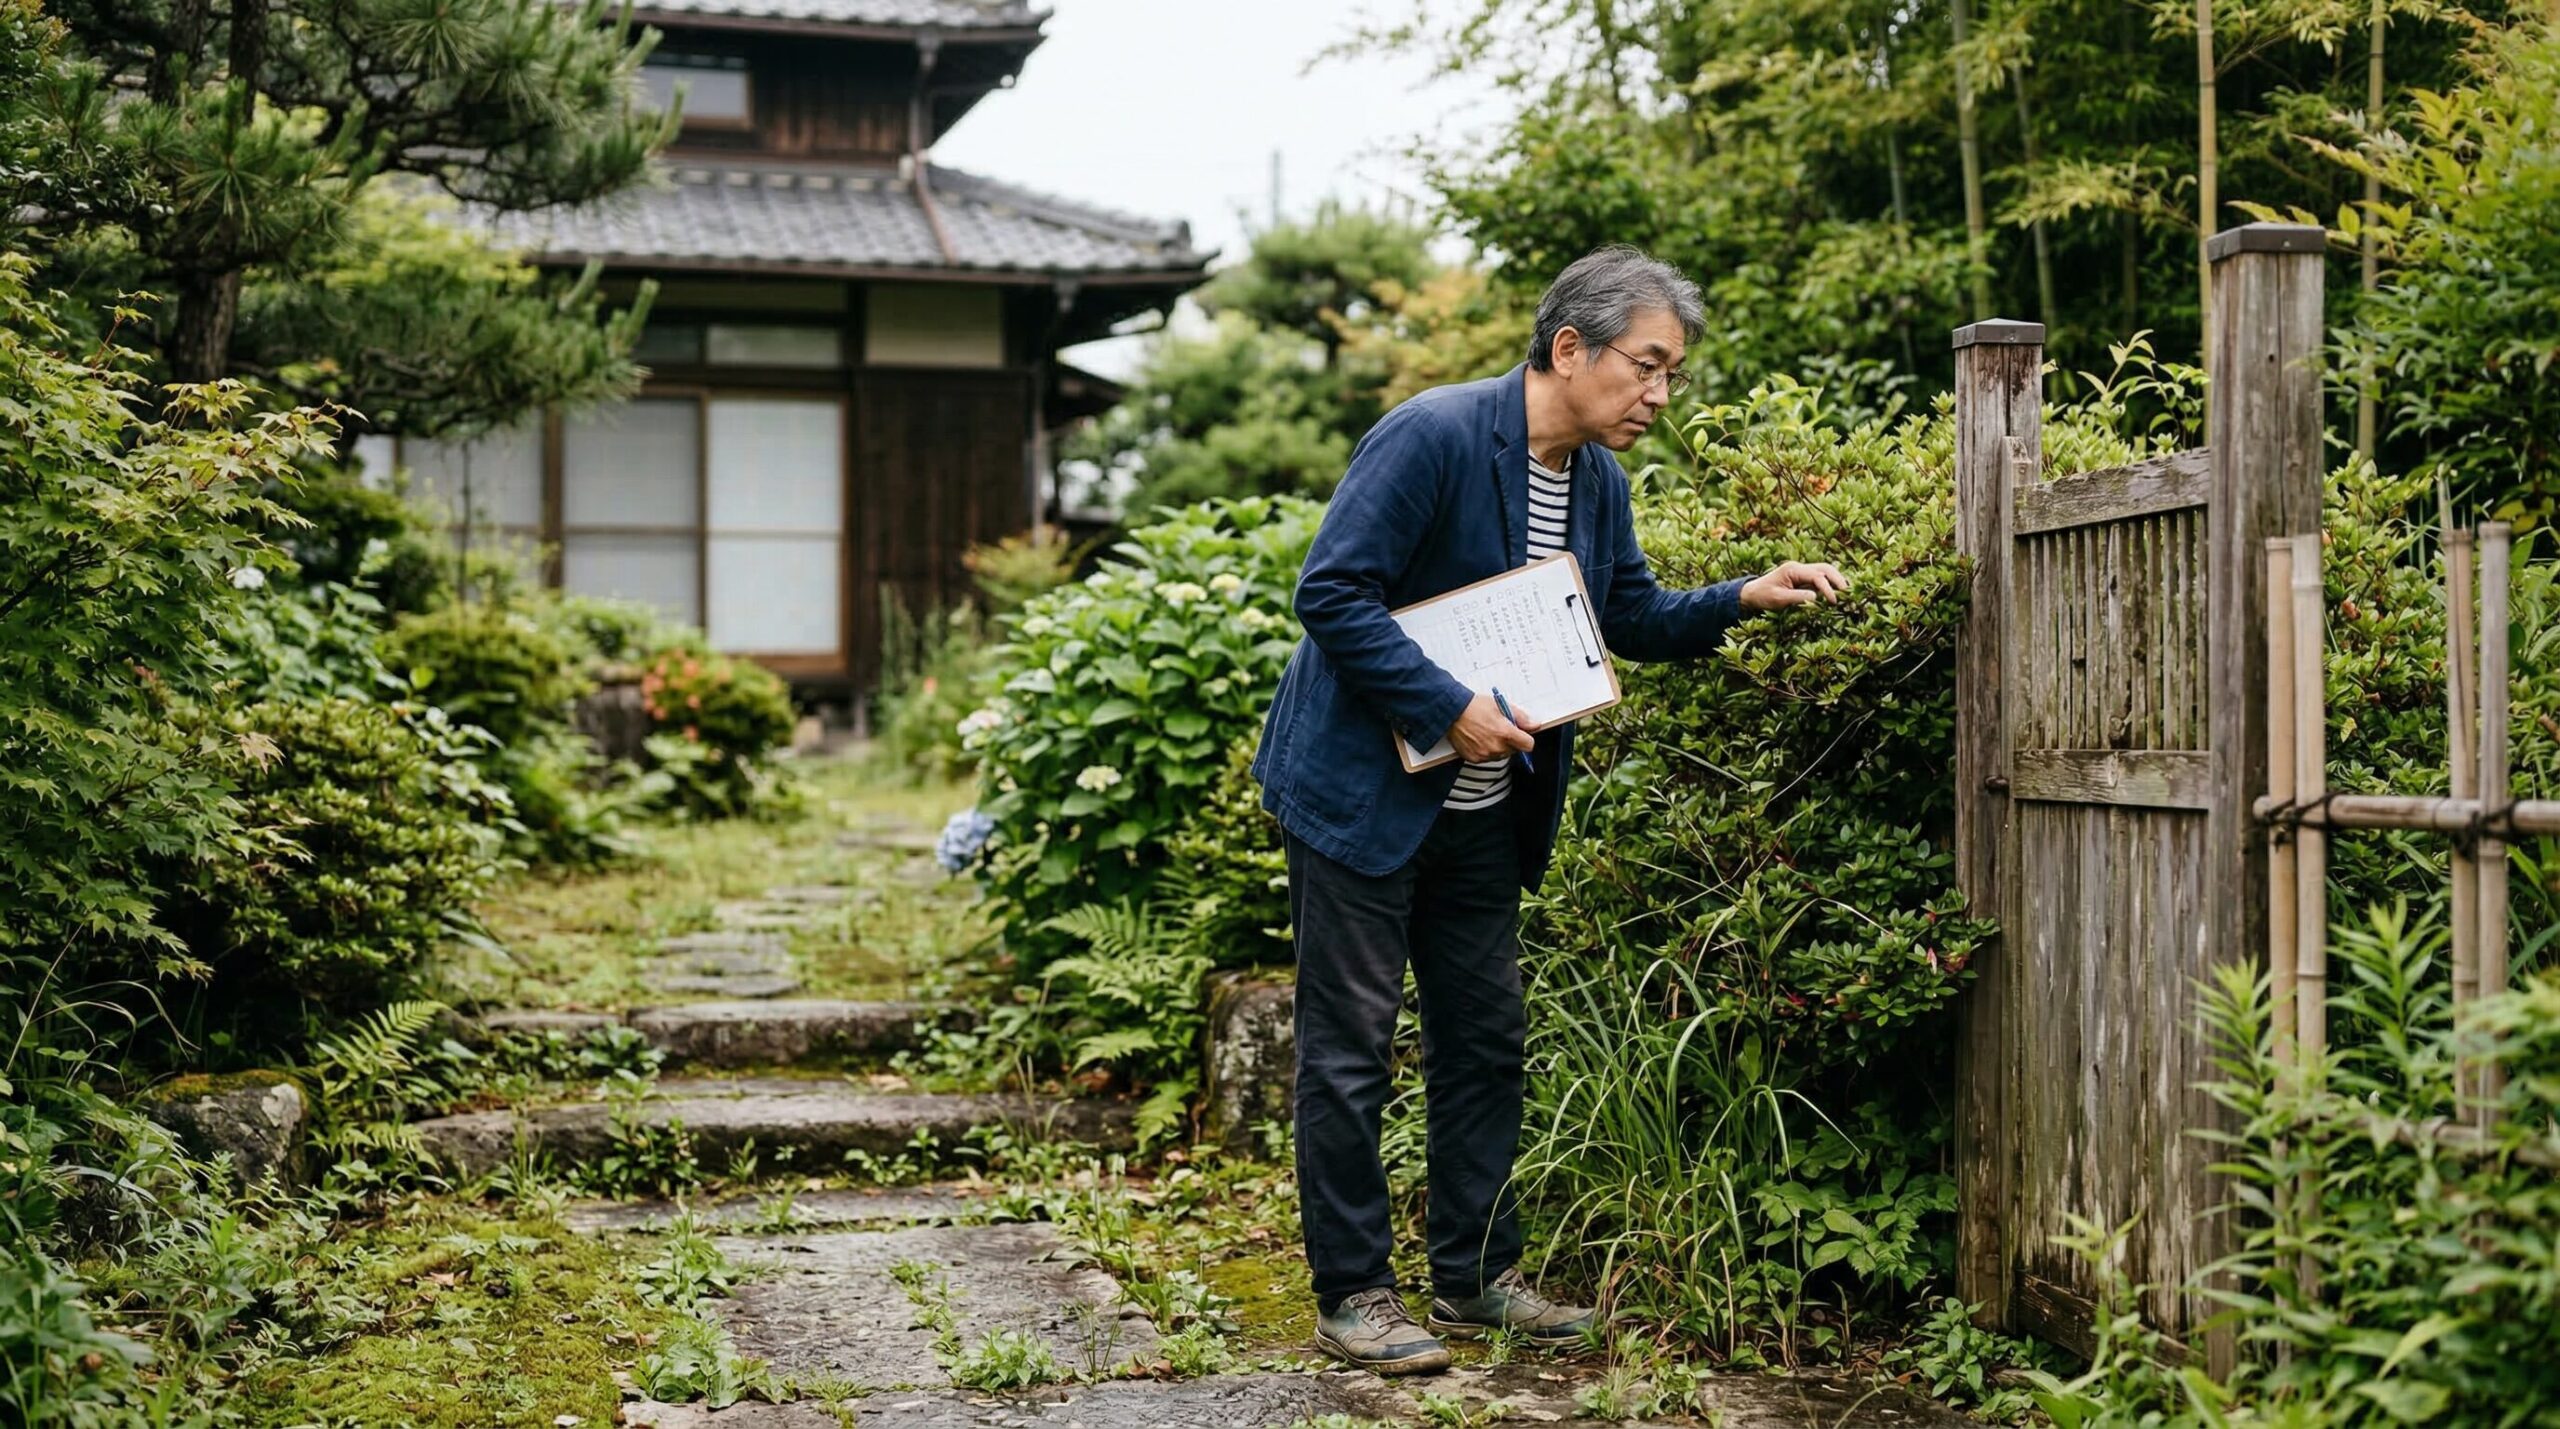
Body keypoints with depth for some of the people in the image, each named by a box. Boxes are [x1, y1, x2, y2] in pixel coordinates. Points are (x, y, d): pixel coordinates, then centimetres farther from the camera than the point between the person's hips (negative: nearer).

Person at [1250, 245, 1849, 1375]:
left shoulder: (1598, 478, 4)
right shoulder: (1433, 435, -20)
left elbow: (1634, 618, 16)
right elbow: (1332, 595, -23)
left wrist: (1746, 598, 0)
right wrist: (1449, 709, -24)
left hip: (1483, 805, 8)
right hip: (1364, 787, -8)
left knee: (1484, 1038, 13)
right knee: (1351, 1045, 0)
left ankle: (1475, 1274, 25)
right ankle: (1352, 1296, 10)